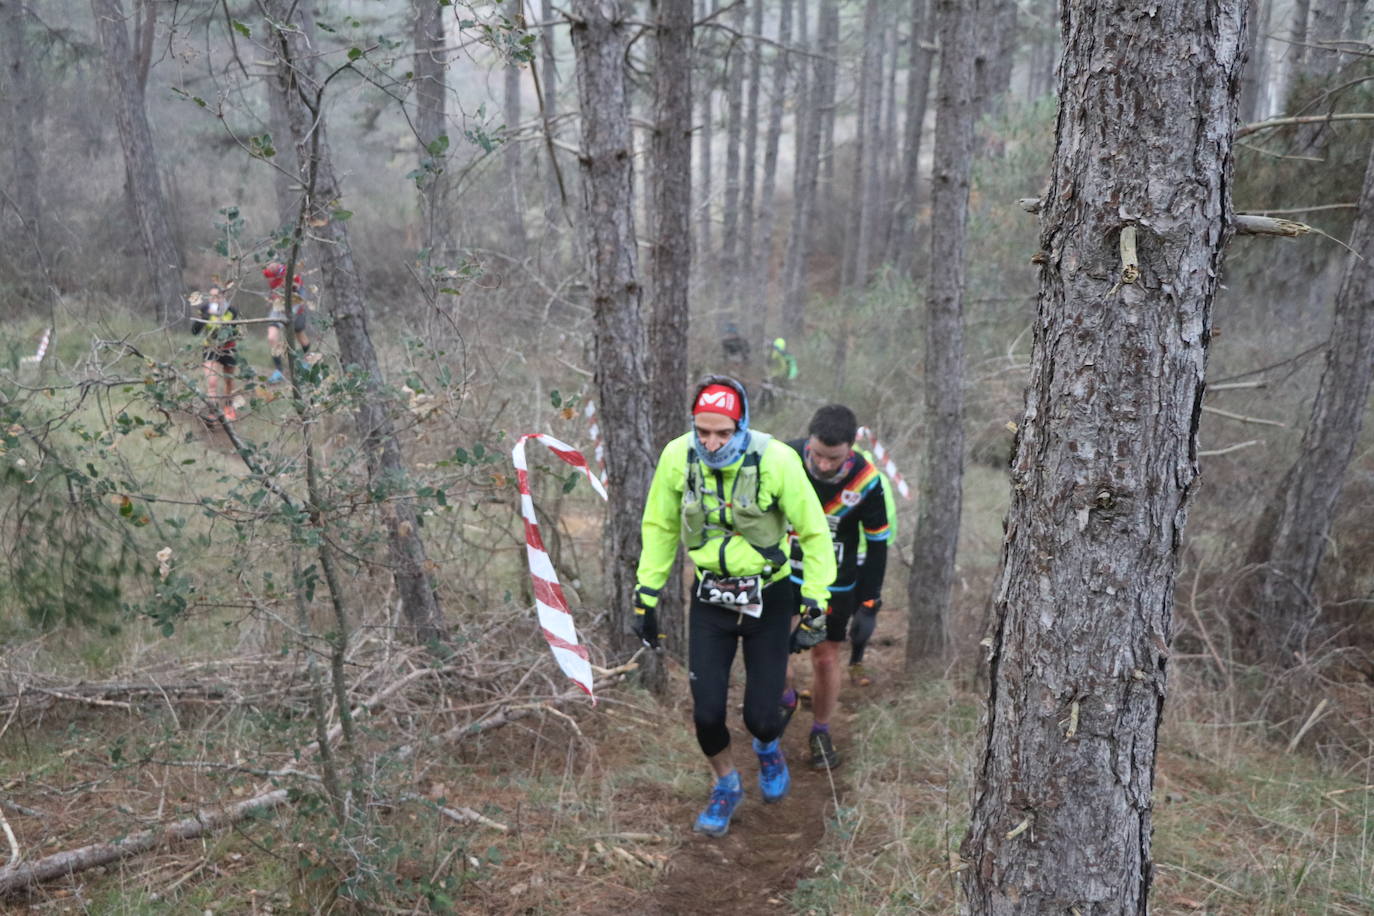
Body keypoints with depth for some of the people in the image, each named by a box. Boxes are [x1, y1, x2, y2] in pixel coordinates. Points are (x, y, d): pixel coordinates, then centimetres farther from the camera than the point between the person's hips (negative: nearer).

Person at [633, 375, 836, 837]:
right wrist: (646, 597, 2)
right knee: (706, 712, -3)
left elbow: (814, 534, -12)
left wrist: (815, 608, -11)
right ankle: (726, 787, 28)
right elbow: (659, 527, 1)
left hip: (769, 598, -2)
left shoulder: (776, 460, -23)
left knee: (760, 715, -2)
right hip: (710, 598, 2)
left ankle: (767, 747, 37)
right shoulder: (677, 456, -15)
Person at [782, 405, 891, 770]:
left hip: (834, 581, 0)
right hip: (782, 571, 0)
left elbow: (877, 544, -8)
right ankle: (784, 700, 22)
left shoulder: (866, 481, -20)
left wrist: (869, 606, -7)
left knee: (825, 658, 7)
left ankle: (821, 733, 30)